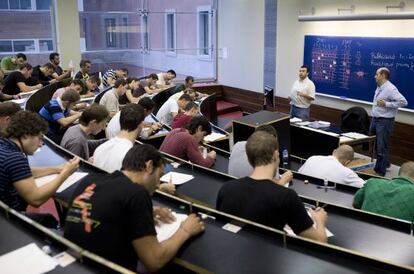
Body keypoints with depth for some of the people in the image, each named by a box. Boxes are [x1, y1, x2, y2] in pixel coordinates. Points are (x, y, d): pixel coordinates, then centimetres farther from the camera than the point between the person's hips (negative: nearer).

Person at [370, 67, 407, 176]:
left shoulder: (390, 89, -19)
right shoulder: (379, 88, 10)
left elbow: (403, 102, -25)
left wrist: (386, 104, -24)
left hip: (385, 121, -9)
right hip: (375, 119, 9)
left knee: (381, 148, -1)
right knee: (374, 144, 20)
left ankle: (380, 172, 10)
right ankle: (385, 163, 39)